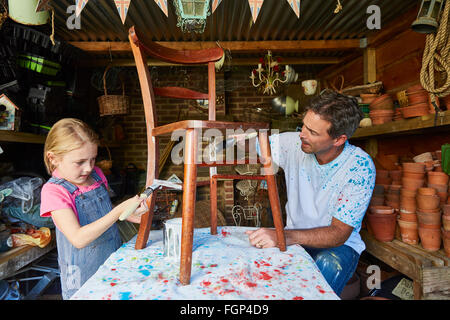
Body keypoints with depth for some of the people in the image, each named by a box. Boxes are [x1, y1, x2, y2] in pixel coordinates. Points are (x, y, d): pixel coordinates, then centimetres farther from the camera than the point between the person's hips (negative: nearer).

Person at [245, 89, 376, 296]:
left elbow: (338, 234, -22)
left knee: (327, 264, -36)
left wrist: (286, 236, -37)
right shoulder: (294, 143, -11)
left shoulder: (360, 166, -20)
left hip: (339, 244, -2)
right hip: (293, 239, 2)